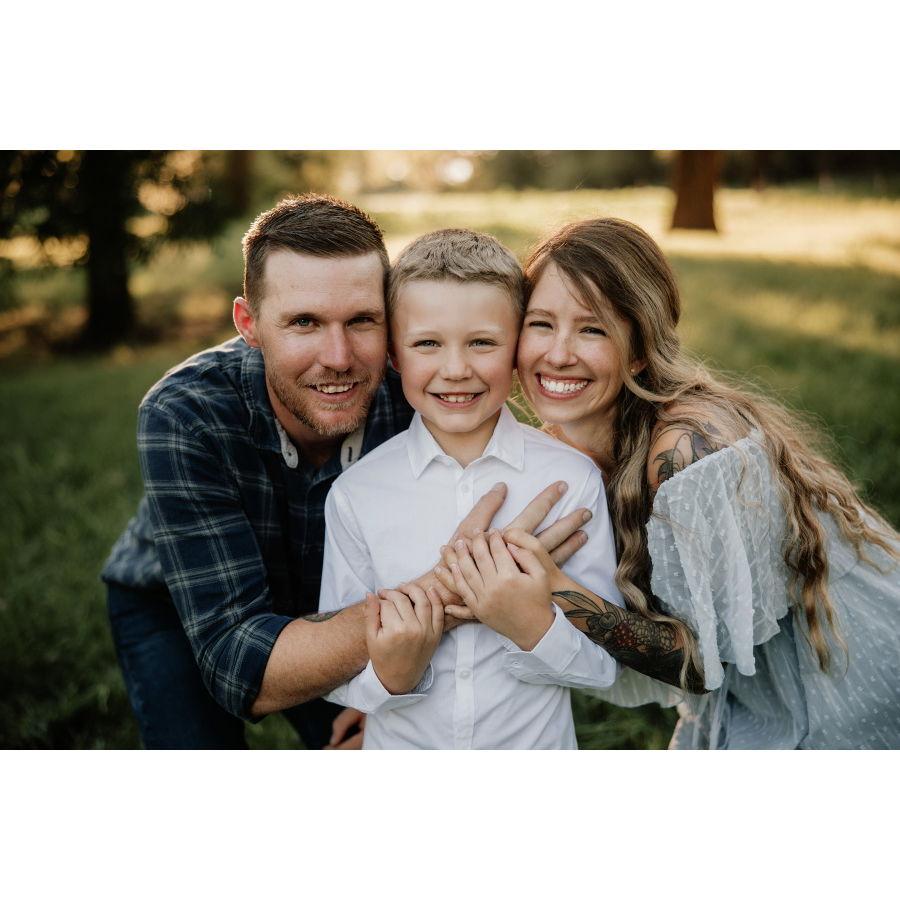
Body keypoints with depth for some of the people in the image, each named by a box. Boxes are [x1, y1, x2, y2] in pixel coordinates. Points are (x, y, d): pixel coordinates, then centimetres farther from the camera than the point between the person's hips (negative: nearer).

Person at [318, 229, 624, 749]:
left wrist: (536, 628, -27)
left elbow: (607, 665, -11)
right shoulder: (355, 493, -12)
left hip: (538, 750, 0)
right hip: (401, 749, 1)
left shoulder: (574, 479, -14)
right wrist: (389, 675, -25)